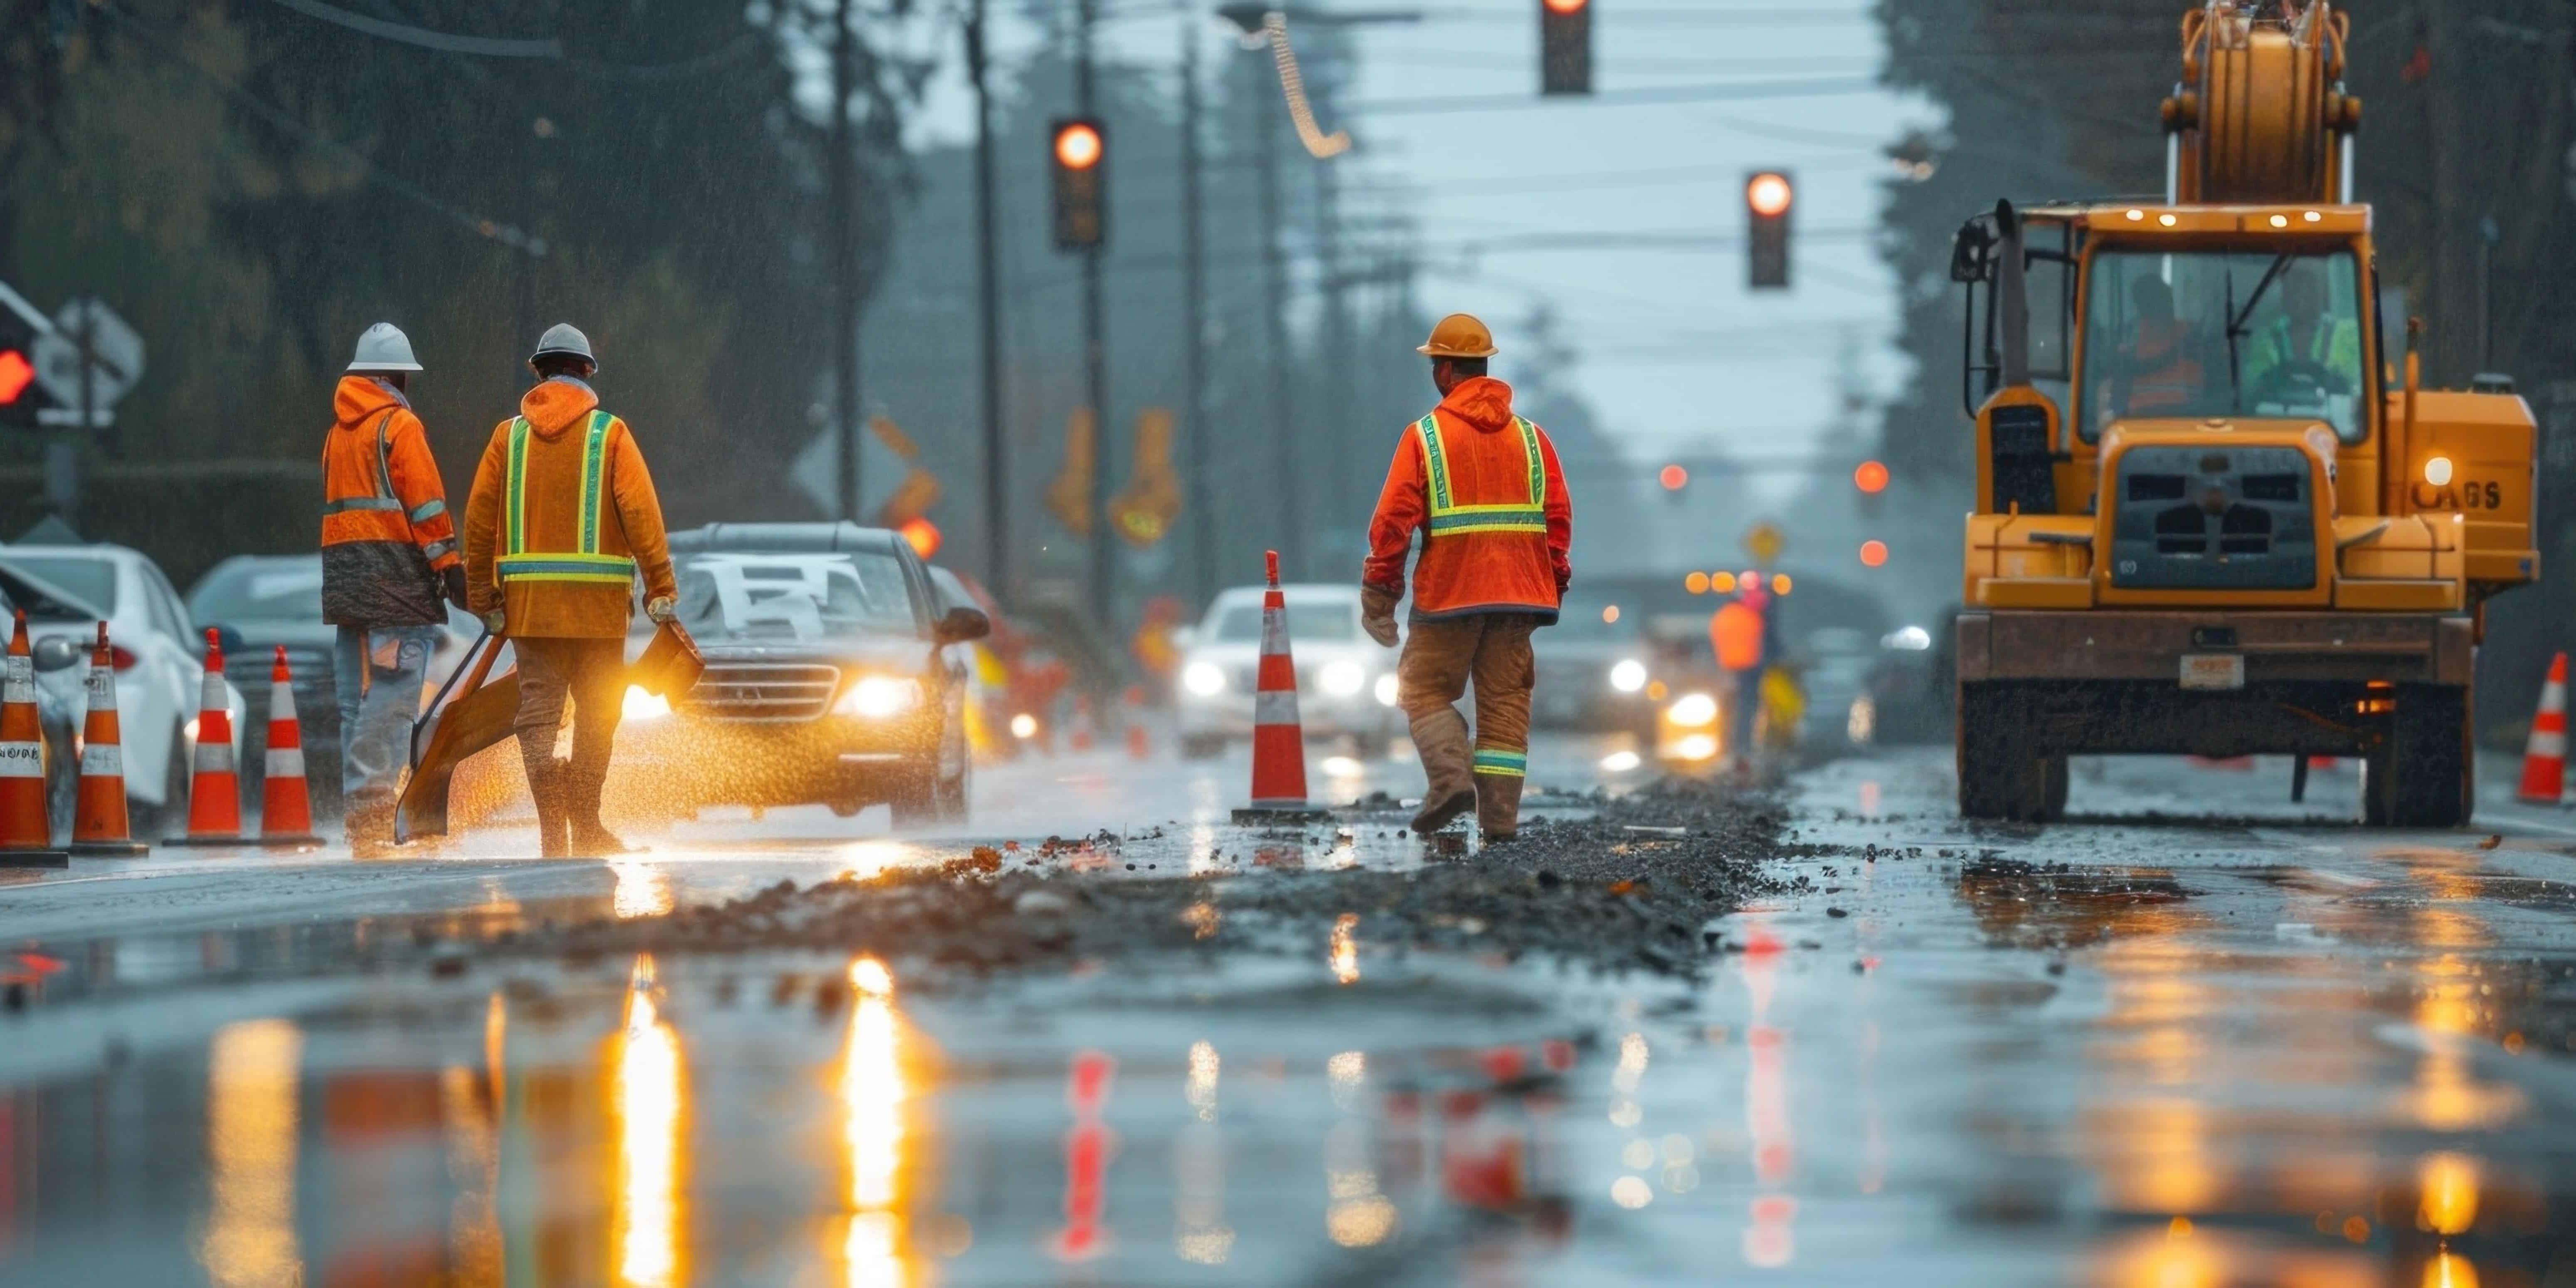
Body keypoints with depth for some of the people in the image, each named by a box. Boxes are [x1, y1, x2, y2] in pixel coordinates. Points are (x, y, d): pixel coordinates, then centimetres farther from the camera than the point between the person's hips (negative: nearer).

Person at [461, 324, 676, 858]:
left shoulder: (509, 436, 7)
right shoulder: (610, 434, -1)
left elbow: (479, 519, 6)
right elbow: (641, 512, -7)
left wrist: (485, 597, 12)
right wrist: (661, 587, -5)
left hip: (530, 598, 2)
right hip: (598, 600, -2)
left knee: (538, 712, 3)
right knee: (596, 714, 10)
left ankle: (553, 830, -8)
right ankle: (586, 829, 13)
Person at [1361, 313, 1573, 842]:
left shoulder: (1426, 436, -4)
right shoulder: (1530, 437, 8)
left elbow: (1394, 519, -6)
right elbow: (1559, 518, 6)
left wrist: (1378, 594, 0)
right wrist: (1554, 584, 14)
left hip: (1450, 593, -3)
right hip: (1519, 593, 4)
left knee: (1425, 687, 9)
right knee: (1506, 700, 6)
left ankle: (1451, 777, -12)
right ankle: (1500, 813, 0)